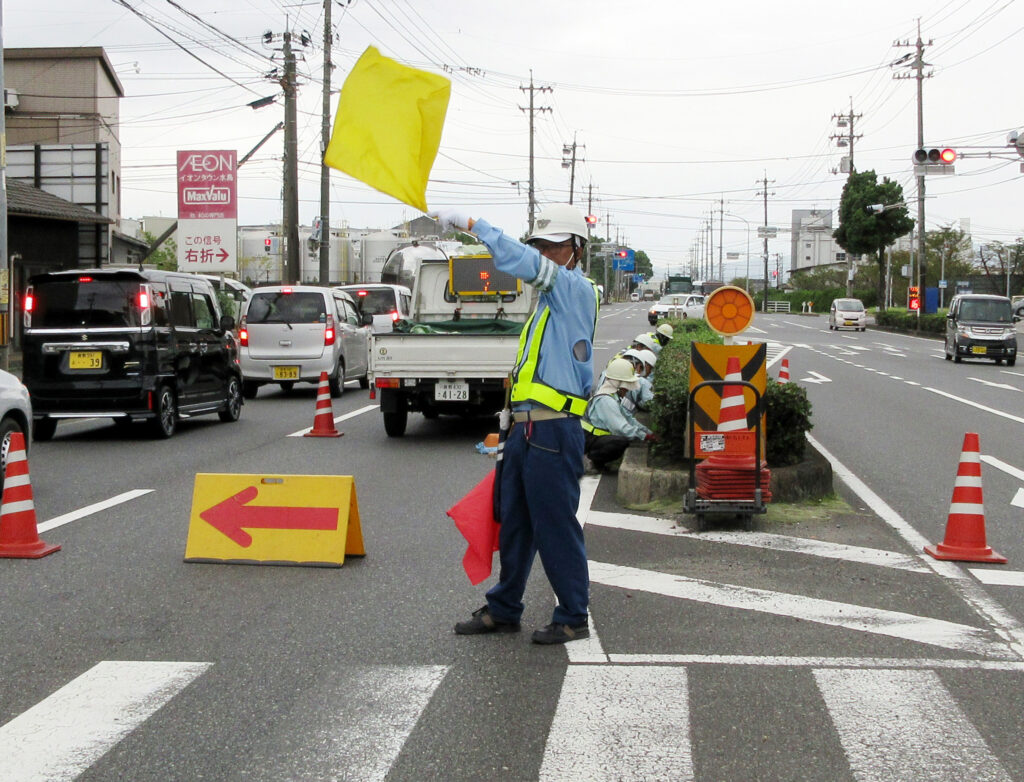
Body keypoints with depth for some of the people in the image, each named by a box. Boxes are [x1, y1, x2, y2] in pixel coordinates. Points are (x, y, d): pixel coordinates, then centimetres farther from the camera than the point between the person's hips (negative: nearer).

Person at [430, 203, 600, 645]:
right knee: (513, 523, 14)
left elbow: (520, 261, -25)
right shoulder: (551, 297, 21)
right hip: (525, 428, 9)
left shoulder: (577, 289, -9)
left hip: (552, 433, -9)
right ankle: (504, 610, 24)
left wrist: (469, 222, -18)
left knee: (556, 527, -2)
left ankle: (573, 618, 8)